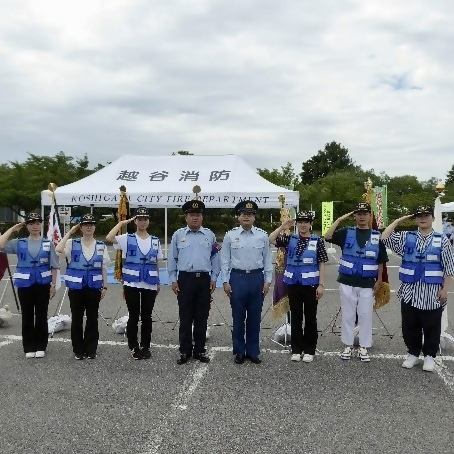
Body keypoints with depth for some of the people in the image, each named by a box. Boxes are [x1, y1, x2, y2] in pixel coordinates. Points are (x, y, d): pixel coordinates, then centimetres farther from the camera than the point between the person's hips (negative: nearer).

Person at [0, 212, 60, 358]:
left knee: (41, 316, 6)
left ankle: (40, 347, 17)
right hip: (25, 284, 1)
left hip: (43, 284, -1)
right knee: (27, 316, 7)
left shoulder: (48, 243, 2)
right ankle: (29, 348, 17)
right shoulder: (19, 243, 3)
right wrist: (12, 229, -6)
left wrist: (53, 285, -2)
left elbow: (54, 266, 3)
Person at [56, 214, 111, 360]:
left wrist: (104, 286, 3)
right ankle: (78, 350, 18)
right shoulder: (73, 243, 0)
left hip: (94, 286, 1)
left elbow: (104, 268, 7)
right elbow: (58, 250, -21)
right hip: (76, 286, -1)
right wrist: (70, 232, -13)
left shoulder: (101, 246, 4)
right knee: (77, 319, 6)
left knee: (92, 319, 6)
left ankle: (91, 349, 18)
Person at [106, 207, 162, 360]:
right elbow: (109, 238, -17)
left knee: (146, 316, 9)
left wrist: (158, 283, 12)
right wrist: (122, 223, -10)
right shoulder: (127, 238, 1)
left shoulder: (155, 241, 9)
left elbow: (156, 264, 13)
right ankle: (133, 347, 17)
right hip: (131, 283, -2)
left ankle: (145, 347, 20)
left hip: (150, 284, 2)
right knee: (133, 316, 4)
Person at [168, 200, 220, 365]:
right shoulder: (178, 235, 4)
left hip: (204, 279, 1)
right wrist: (173, 280, 2)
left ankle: (200, 350, 19)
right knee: (185, 317, 3)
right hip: (185, 279, -1)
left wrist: (214, 278, 5)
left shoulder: (209, 235, 7)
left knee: (201, 317, 8)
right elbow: (172, 259, 6)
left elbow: (215, 258, 10)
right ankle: (184, 351, 14)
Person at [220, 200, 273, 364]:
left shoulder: (262, 236, 2)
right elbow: (225, 260, 2)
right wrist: (225, 281, -2)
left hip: (257, 278, 1)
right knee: (238, 317, 6)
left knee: (254, 318, 9)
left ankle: (253, 351, 21)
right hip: (237, 278, -1)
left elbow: (267, 260, 5)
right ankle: (239, 351, 19)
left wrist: (267, 281, 2)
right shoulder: (230, 235, 0)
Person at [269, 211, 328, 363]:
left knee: (310, 317, 7)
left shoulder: (317, 241, -1)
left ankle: (309, 350, 18)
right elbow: (270, 240, -1)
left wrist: (321, 284, -7)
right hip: (293, 283, 2)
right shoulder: (290, 239, 5)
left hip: (311, 284, -2)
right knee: (295, 317, 10)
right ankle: (296, 349, 20)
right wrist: (282, 227, -6)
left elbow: (321, 264, -2)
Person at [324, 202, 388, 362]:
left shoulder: (376, 236, 4)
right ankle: (348, 346, 20)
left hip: (367, 284, 1)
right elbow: (327, 236, -15)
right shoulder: (346, 233, 1)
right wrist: (339, 220, -15)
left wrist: (379, 280, 4)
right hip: (347, 282, 0)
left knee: (365, 316, 6)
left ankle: (364, 348, 18)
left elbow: (380, 261, 8)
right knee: (347, 315, 8)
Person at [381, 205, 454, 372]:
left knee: (431, 327, 8)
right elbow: (384, 238, -4)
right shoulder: (406, 237, 6)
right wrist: (399, 220, -1)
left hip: (432, 293, -2)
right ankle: (413, 353, 27)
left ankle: (429, 355, 25)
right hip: (409, 291, 2)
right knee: (409, 326, 10)